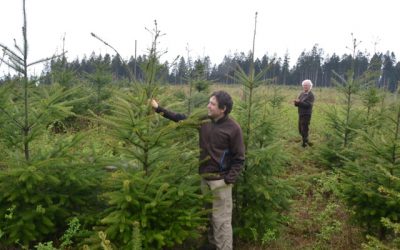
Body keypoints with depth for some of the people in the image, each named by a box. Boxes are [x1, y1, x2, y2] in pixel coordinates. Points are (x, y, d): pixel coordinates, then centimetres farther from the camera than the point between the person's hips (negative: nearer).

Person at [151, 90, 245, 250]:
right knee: (209, 216, 20)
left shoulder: (233, 128, -14)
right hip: (205, 178, 6)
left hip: (220, 181, -6)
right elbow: (182, 119, 11)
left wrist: (229, 179, -17)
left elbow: (239, 158, -10)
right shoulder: (204, 121, 2)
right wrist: (159, 108, 8)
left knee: (221, 220, 0)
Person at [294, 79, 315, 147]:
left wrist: (300, 102, -28)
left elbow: (308, 105, -22)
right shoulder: (302, 94, 11)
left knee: (304, 129, -6)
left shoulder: (311, 95, -9)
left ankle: (304, 143, 5)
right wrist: (296, 102, -14)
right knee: (300, 129, 15)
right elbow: (297, 103, 8)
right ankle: (306, 141, 32)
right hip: (300, 114, 7)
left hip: (306, 115, -7)